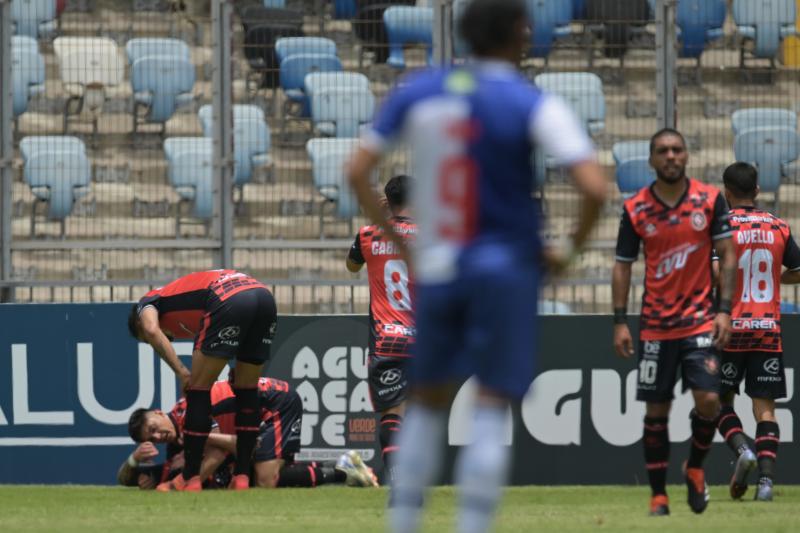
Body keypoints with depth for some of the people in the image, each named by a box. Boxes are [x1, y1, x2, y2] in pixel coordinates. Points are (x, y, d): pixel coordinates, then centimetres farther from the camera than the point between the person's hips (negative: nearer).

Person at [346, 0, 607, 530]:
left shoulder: (416, 91, 3)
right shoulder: (534, 106, -9)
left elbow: (358, 173, 4)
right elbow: (595, 188, -19)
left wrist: (399, 243, 11)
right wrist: (572, 248, -2)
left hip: (436, 269, 4)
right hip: (505, 267, -4)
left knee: (427, 405, 16)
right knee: (492, 409, -3)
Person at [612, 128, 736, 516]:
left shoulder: (710, 200, 0)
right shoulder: (635, 209, 0)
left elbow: (727, 255, 2)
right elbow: (622, 266, 5)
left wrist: (724, 310, -7)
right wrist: (619, 322, -1)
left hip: (700, 321, -1)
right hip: (655, 325, 1)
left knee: (708, 400, -13)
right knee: (656, 411, 3)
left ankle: (695, 467, 15)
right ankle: (658, 495, 11)